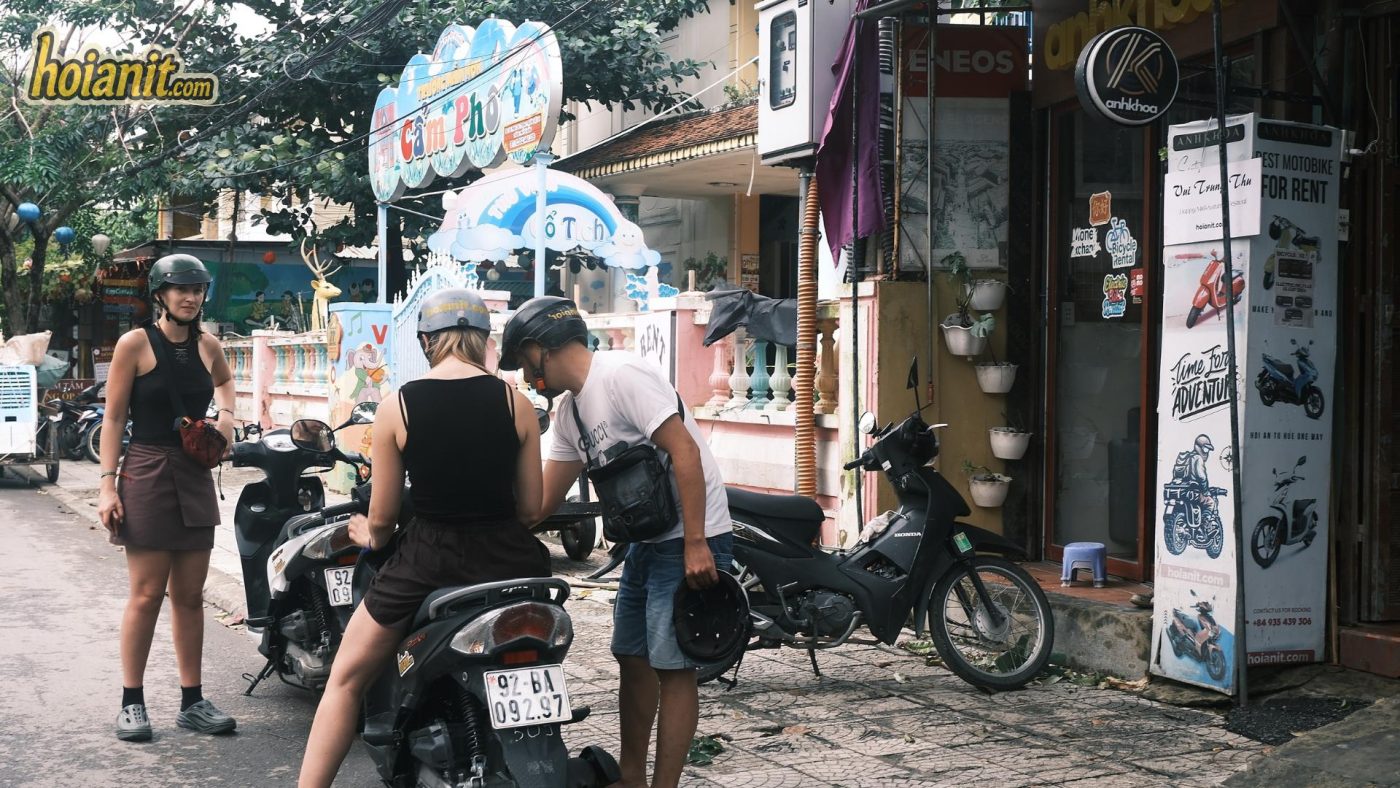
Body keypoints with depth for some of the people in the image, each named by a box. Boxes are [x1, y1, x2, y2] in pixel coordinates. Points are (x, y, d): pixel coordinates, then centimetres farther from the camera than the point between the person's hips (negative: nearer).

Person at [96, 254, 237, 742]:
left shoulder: (207, 346, 8)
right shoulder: (135, 344, -6)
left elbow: (223, 381, 32)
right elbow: (114, 418, -6)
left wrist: (226, 413, 11)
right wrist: (108, 484, -13)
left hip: (195, 477, 5)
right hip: (147, 476, -5)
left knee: (190, 595, 7)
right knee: (147, 594, -6)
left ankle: (192, 702, 13)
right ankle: (132, 703, 3)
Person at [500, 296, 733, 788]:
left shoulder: (620, 374, -16)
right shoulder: (569, 410, 13)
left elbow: (684, 451, -22)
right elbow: (541, 500, 17)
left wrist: (695, 545, -26)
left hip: (690, 542, -10)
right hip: (646, 541, 10)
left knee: (671, 667, -7)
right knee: (632, 658, 15)